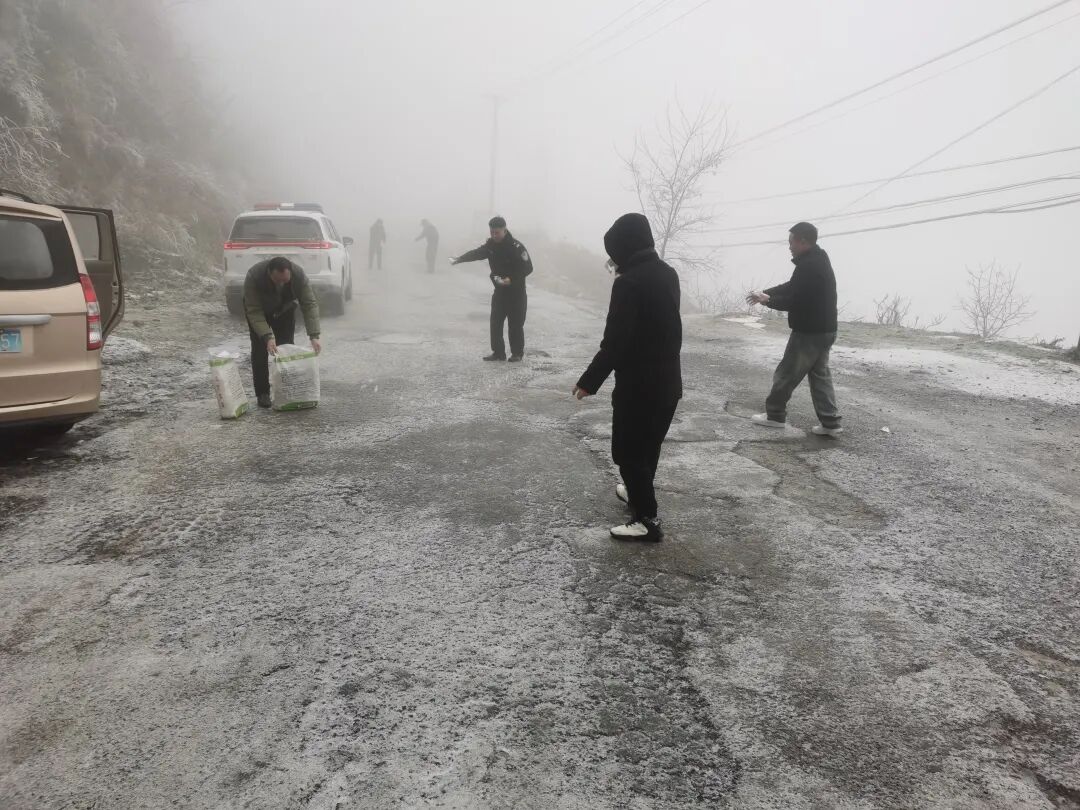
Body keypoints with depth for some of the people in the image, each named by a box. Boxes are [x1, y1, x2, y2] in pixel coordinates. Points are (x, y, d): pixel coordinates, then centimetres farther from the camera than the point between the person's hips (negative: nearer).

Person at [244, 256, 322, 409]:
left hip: (285, 310, 2)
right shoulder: (254, 276, -38)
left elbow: (310, 304, -30)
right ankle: (262, 394, -2)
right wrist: (267, 337, -45)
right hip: (259, 309, -2)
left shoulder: (298, 274, -34)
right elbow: (254, 311, -35)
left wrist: (314, 336, -38)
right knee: (260, 350, -9)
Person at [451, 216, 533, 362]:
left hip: (516, 292, -6)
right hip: (499, 290, 6)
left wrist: (511, 279, -27)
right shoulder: (490, 245, 1)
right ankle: (498, 352, 14)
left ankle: (517, 353, 10)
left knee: (516, 324, -1)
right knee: (495, 322, 5)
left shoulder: (516, 247, -18)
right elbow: (475, 254, -5)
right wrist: (458, 260, -22)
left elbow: (528, 268, -18)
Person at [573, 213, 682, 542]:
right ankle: (639, 493, 42)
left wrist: (590, 380, -12)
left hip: (638, 383, -8)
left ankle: (647, 519, 7)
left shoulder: (628, 282, -20)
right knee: (649, 445, 24)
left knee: (629, 452, 3)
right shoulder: (668, 273, 6)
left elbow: (615, 341, -21)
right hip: (668, 379, 8)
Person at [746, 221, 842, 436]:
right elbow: (792, 287, 18)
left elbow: (792, 301, -23)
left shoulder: (809, 266, -24)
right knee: (820, 374, 13)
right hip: (823, 330, 10)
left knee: (786, 373, 5)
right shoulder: (817, 261, 11)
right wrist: (766, 293, 7)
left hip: (809, 332, -10)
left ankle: (775, 415, 18)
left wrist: (766, 300, -7)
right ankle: (830, 422, 11)